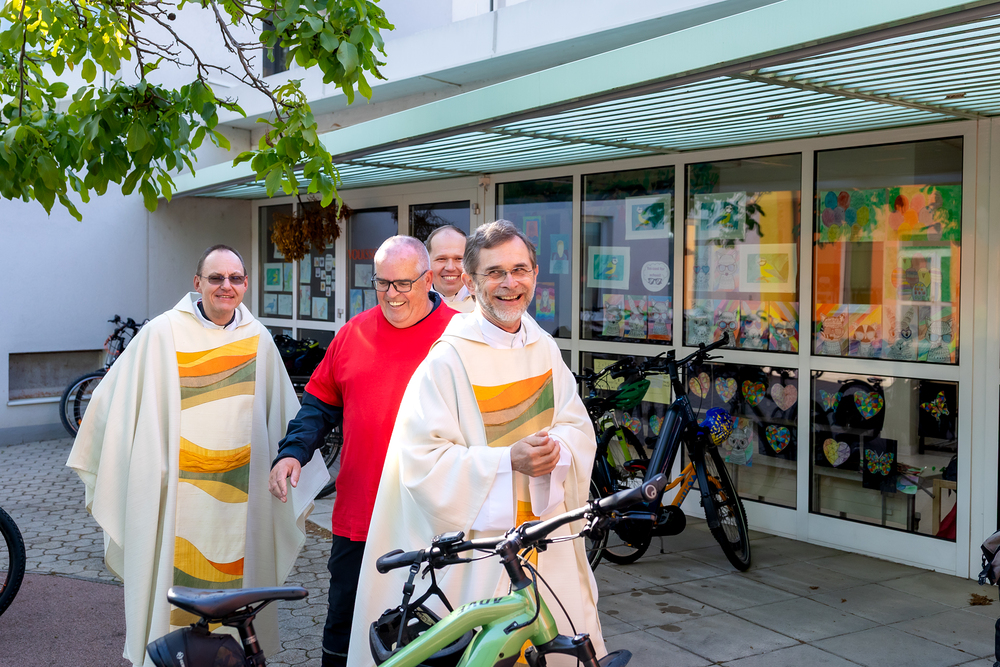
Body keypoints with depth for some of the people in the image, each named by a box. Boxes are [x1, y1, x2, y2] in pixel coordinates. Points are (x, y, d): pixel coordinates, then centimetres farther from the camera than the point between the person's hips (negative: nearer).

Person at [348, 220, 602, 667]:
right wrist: (508, 460, -23)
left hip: (547, 539, 6)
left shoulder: (544, 348, 8)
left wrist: (557, 451, -11)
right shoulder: (448, 358, -13)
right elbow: (421, 459, -16)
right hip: (475, 546, -5)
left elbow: (578, 426, 12)